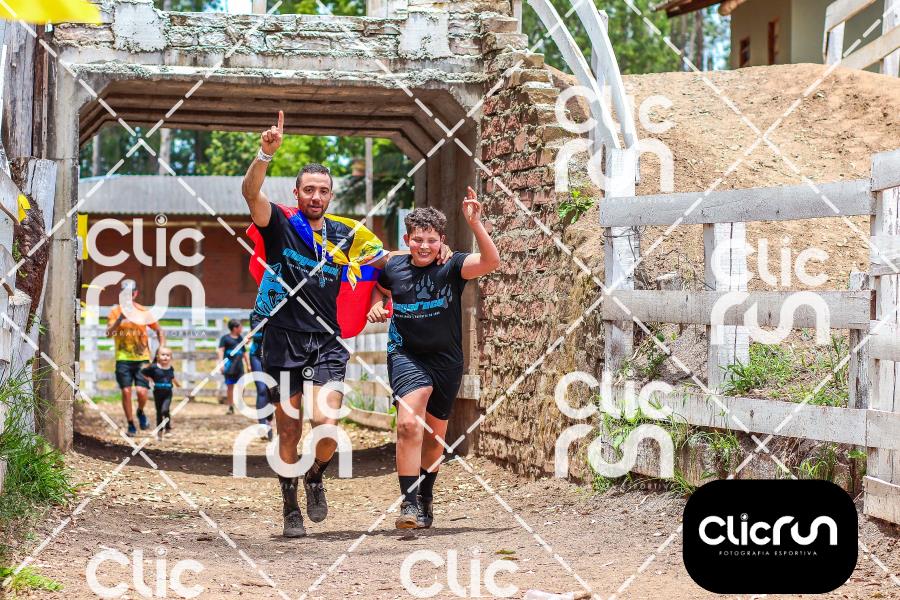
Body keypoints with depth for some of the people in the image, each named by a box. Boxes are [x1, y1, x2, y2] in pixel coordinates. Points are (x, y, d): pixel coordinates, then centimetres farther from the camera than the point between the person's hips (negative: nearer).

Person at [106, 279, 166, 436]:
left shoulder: (143, 312, 4)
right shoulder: (115, 311, 2)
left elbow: (159, 330, 15)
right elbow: (108, 333, -9)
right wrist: (120, 319, -23)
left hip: (142, 358, 0)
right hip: (123, 358, 0)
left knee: (142, 391, -11)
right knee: (126, 392, -5)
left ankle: (140, 412, 21)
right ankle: (131, 424, 10)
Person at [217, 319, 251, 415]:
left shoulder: (241, 338, 16)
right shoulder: (225, 338, -1)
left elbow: (244, 352, 23)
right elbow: (220, 350, -7)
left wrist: (248, 365, 21)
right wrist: (221, 363, -19)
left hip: (239, 366, 4)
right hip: (229, 366, -4)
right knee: (230, 386, 0)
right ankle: (230, 407, 6)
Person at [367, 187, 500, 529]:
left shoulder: (451, 268, -10)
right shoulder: (394, 268, -3)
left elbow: (491, 261, -28)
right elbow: (380, 289, 21)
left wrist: (475, 223, -37)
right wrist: (375, 307, 0)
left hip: (446, 360, 1)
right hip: (406, 356, -1)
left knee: (435, 435, 15)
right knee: (409, 423, -26)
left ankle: (425, 498, 39)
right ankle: (409, 502, -25)